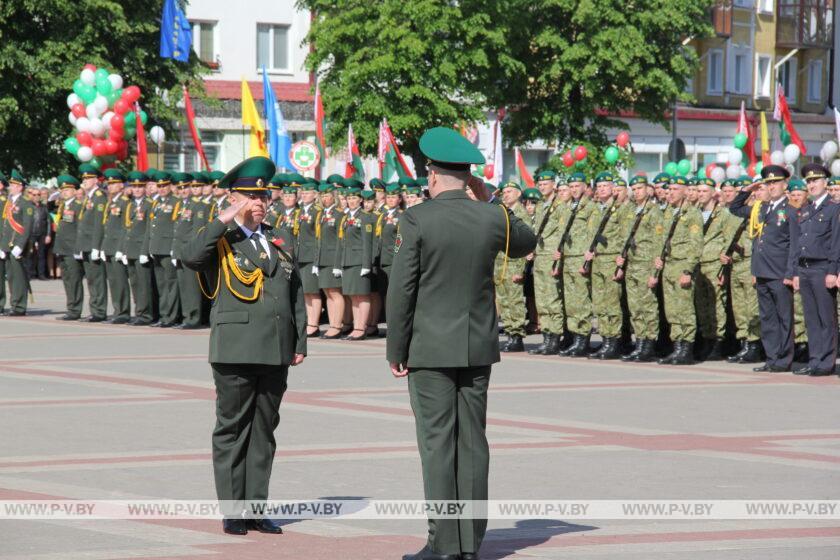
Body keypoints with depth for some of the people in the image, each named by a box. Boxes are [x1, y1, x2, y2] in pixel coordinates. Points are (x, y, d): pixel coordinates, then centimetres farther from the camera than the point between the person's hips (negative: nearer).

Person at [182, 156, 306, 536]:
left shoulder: (276, 241, 16)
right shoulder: (220, 240, 0)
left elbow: (295, 294, 19)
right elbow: (190, 258, -23)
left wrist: (300, 342, 13)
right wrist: (225, 220, -18)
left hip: (275, 353, 5)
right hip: (236, 351, -5)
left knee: (264, 430, 8)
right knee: (232, 429, 0)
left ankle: (256, 508, 13)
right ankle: (232, 511, 5)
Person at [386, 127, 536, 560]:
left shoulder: (416, 220, -11)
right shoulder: (493, 218, 1)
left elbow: (401, 291, -10)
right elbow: (526, 243, 24)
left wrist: (396, 351, -2)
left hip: (431, 348, -4)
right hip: (478, 349, 4)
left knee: (437, 444, -2)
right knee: (472, 442, 8)